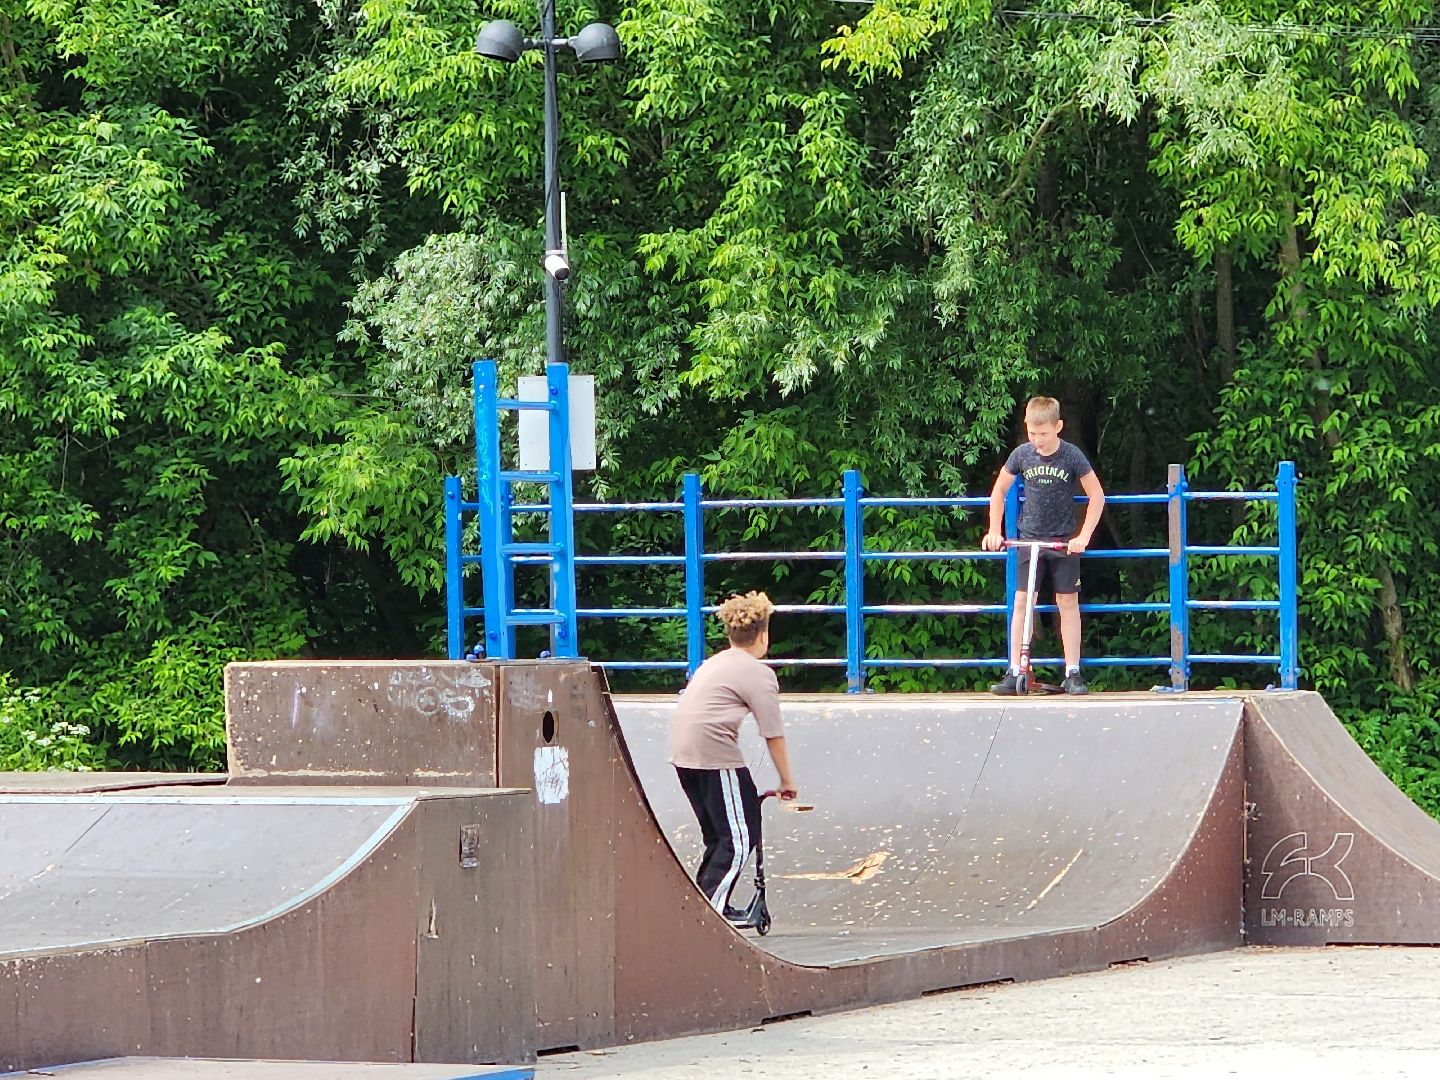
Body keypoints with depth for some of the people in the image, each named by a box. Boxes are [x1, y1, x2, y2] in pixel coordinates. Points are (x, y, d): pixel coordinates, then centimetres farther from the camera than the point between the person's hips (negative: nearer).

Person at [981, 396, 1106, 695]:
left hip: (1065, 542, -2)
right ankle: (1014, 673, -4)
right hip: (1029, 538, 2)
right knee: (1022, 601, -5)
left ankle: (1072, 673, 3)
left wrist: (1083, 536, -12)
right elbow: (999, 492, 10)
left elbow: (1097, 496, -5)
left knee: (1068, 602, -2)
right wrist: (994, 530, 1)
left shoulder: (1072, 456, -10)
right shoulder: (1022, 455, -4)